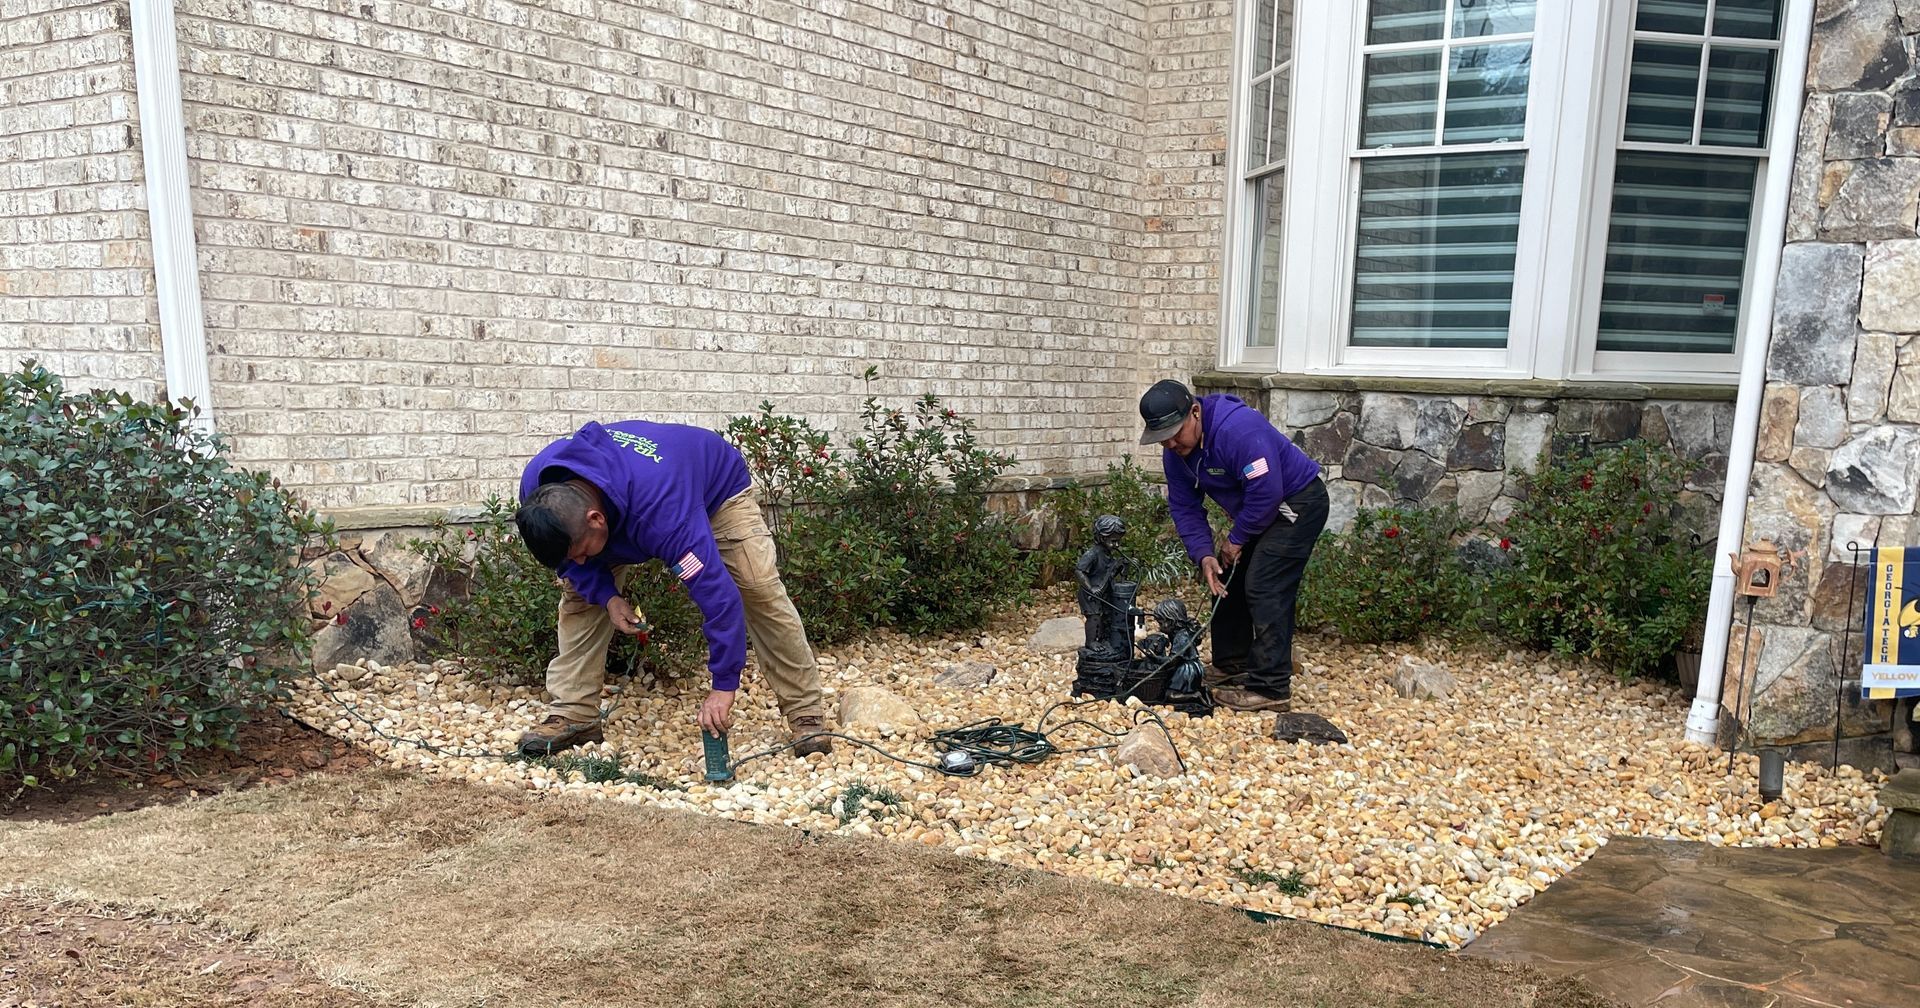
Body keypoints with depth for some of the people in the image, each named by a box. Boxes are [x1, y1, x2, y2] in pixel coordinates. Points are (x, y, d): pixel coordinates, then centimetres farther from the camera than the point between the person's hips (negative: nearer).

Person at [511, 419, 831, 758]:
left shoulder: (661, 510, -49)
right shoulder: (539, 493, -30)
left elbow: (716, 590, -47)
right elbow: (565, 552, -8)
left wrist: (724, 685, -43)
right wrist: (606, 596, -25)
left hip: (717, 486, -5)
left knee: (761, 590, -21)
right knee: (579, 590, -8)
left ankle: (806, 715, -13)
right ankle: (573, 715, 0)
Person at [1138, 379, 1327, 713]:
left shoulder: (1238, 428, -33)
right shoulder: (1174, 453, -5)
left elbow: (1266, 491, -33)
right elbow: (1185, 508, -1)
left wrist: (1236, 540, -20)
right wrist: (1204, 555, -15)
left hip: (1299, 503, -9)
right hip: (1259, 510, 9)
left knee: (1264, 590, -16)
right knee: (1226, 582, 11)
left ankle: (1270, 689, -12)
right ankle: (1231, 670, 25)